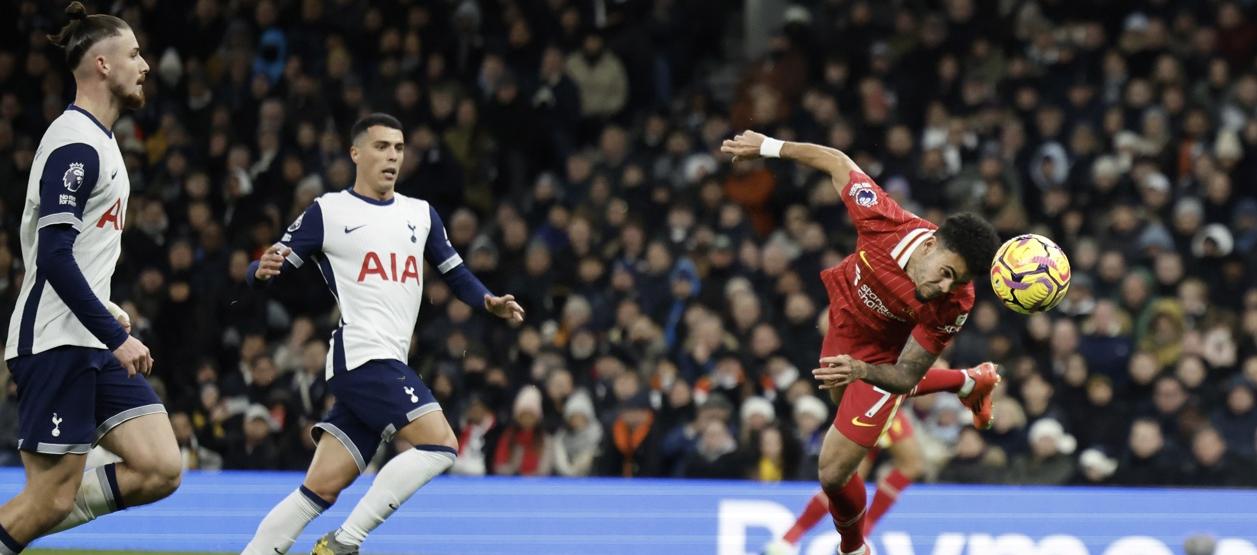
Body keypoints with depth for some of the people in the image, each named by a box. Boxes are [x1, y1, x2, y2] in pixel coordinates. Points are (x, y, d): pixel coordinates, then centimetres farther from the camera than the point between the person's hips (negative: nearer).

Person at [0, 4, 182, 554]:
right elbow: (54, 257, -22)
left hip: (92, 343, 10)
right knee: (53, 494, -8)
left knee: (161, 470, -2)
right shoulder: (76, 145, -15)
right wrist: (116, 337, -23)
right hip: (56, 344, -10)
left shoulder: (94, 139, 16)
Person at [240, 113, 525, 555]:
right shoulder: (327, 212, 2)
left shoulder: (420, 214, 19)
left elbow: (455, 273, 24)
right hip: (360, 355, -6)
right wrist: (263, 270, -22)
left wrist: (489, 302, 4)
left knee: (322, 488, 1)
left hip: (388, 365, 6)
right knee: (440, 444, -19)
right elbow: (266, 271, 2)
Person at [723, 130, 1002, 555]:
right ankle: (971, 382, 60)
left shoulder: (952, 307, -40)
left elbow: (905, 378, -33)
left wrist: (862, 371, -53)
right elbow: (837, 163, -20)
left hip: (881, 358, -5)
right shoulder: (884, 222, -38)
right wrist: (769, 148, -12)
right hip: (844, 317, 5)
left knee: (834, 474, -7)